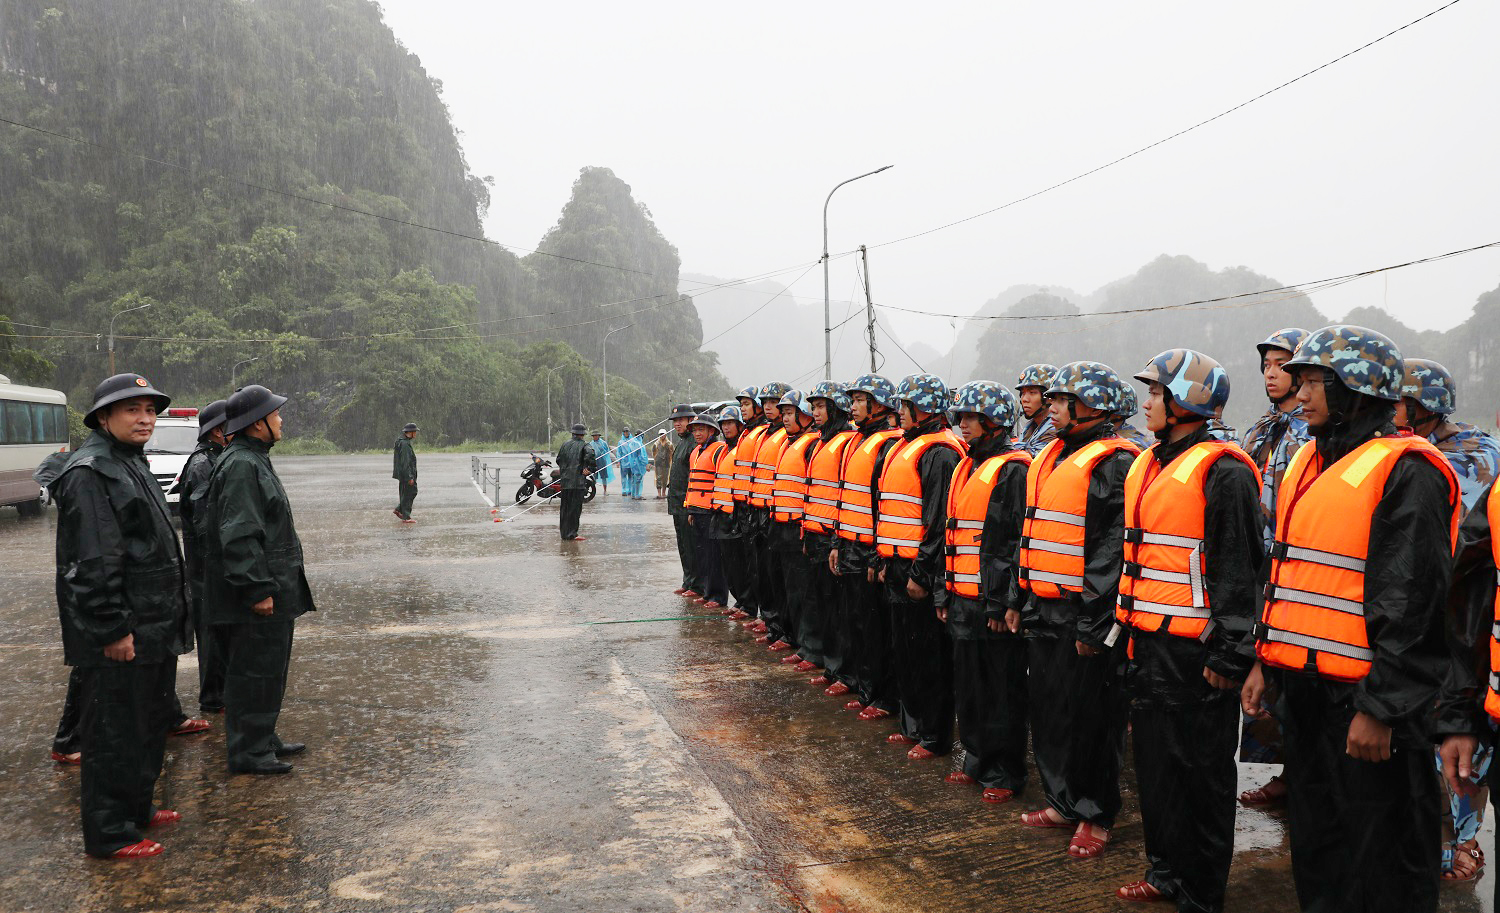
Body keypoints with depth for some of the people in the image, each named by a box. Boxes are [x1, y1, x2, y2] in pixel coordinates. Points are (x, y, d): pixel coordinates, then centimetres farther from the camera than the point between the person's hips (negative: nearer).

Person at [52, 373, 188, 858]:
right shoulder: (90, 473, -16)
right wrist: (113, 630, -23)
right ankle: (108, 833, 12)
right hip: (118, 637, -10)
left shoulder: (132, 465, 16)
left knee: (150, 722, 19)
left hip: (152, 629, 10)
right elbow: (92, 563, -22)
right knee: (114, 732, 0)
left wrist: (170, 617, 22)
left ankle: (136, 808, 34)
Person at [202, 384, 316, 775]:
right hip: (258, 596, -11)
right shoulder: (241, 465, -18)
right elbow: (239, 536, -24)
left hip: (272, 590, 11)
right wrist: (258, 590, -24)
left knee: (270, 667, 18)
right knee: (253, 671, -2)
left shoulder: (254, 460, 17)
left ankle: (264, 739, 30)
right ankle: (247, 752, 7)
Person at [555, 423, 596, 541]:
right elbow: (590, 454, -24)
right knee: (575, 508, -2)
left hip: (565, 480, 5)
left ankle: (564, 533, 18)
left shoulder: (565, 444, 12)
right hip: (578, 481, -5)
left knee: (564, 508, 12)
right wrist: (589, 468, -14)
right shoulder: (585, 445, -4)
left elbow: (559, 459, 15)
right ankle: (572, 535, -3)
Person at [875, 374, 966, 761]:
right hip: (900, 568, 10)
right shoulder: (908, 447, 17)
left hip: (922, 572, -10)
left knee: (929, 656, -1)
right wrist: (887, 562, 19)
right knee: (906, 652, 16)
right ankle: (913, 726, 28)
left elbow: (938, 519, -19)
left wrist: (922, 572, -20)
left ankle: (934, 736, 9)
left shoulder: (939, 453, -14)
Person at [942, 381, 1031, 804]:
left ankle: (1004, 775, 13)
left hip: (997, 604, -9)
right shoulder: (967, 468, 16)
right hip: (965, 601, 9)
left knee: (1002, 691, 2)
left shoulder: (1013, 470, -11)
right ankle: (977, 761, 30)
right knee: (969, 686, 16)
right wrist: (948, 593, 19)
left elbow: (1023, 541, -16)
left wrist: (1011, 602, -19)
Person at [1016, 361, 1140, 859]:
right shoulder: (1053, 457, 15)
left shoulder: (1113, 463, -13)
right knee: (1048, 711, 15)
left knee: (1090, 717, 2)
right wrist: (1028, 602, 18)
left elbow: (1113, 549, -18)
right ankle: (1064, 803, 30)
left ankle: (1095, 816, 17)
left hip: (1084, 615, -9)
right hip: (1046, 611, 9)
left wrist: (1094, 624, -19)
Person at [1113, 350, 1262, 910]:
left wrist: (1227, 653, -17)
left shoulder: (1222, 471, -13)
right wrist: (1126, 627, 21)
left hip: (1193, 648, -9)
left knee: (1200, 772, 4)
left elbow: (1239, 570, -16)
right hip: (1148, 642, 9)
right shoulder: (1148, 466, 14)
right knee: (1154, 760, 17)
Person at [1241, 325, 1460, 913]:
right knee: (1314, 832, 20)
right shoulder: (1308, 463, 13)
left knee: (1380, 854, 4)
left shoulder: (1406, 471, -14)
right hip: (1303, 685, 8)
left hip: (1363, 696, -8)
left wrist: (1379, 708, -20)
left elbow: (1411, 603, -19)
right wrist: (1265, 659, 15)